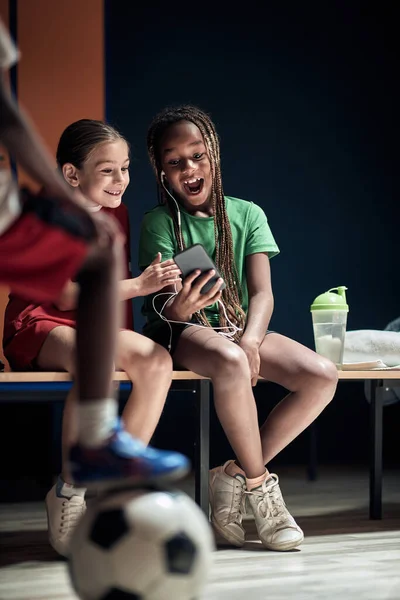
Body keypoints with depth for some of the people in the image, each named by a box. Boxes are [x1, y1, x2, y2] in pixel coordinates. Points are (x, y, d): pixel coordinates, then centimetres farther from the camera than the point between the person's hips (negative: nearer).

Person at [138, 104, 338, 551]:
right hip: (181, 332, -4)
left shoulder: (247, 214, 6)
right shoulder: (159, 223, -2)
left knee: (322, 376, -20)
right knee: (230, 362, -40)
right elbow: (167, 307, -12)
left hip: (239, 326, 4)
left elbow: (262, 292, -3)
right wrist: (179, 307, -38)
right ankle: (260, 485, -21)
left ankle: (236, 474, -11)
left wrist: (251, 338, -24)